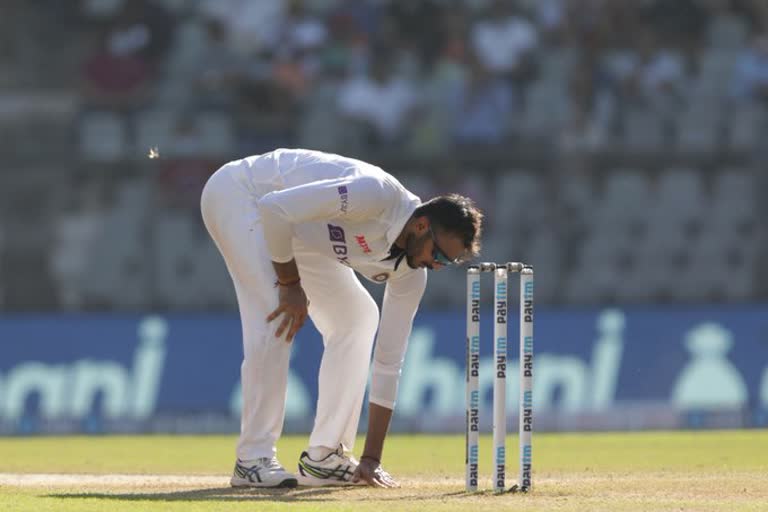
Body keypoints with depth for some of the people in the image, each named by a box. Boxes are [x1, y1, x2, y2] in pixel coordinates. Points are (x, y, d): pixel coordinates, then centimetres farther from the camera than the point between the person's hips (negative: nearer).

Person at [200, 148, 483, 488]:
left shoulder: (409, 272, -9)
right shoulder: (378, 195, -34)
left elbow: (389, 361, -6)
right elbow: (274, 207, -36)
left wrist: (371, 459, -9)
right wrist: (290, 283, -26)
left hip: (294, 229, 9)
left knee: (358, 317, 3)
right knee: (275, 315, -24)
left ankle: (323, 457, 7)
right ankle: (253, 460, -18)